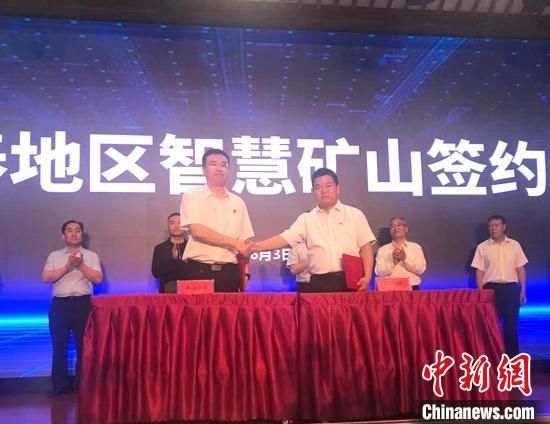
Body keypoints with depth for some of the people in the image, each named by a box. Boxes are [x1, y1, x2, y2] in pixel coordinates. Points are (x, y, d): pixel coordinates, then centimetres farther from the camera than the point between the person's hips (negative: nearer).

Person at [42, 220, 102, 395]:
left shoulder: (91, 256, 8)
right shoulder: (54, 256, 10)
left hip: (83, 303, 0)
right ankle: (59, 386, 14)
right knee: (59, 346, 3)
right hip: (60, 304, 1)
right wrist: (67, 267, -11)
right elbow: (46, 277, -2)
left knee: (83, 345, 5)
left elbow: (98, 278, -3)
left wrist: (81, 265, -12)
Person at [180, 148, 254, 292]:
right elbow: (197, 231, -13)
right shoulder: (192, 196, 1)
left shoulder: (238, 202, 13)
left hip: (229, 272, 4)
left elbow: (244, 242, 13)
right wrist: (234, 243, -13)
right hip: (199, 271, -3)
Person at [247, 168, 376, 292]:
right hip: (319, 283, 1)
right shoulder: (306, 219, 10)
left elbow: (365, 247, 6)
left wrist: (367, 277, -5)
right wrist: (257, 246, -15)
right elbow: (284, 238, 0)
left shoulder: (354, 214, 9)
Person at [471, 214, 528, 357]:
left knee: (511, 324, 4)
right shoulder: (482, 247, 2)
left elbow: (520, 269, 7)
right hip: (491, 288, 0)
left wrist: (523, 290, 1)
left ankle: (513, 356, 15)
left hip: (511, 288, 1)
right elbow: (479, 272, 3)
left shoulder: (514, 245, 5)